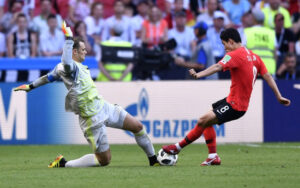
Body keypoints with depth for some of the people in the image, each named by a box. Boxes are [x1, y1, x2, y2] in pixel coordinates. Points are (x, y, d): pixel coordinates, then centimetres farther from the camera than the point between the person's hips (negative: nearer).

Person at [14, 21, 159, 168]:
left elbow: (50, 76, 20)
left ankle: (153, 160, 28)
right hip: (93, 119, -10)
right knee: (104, 160, -4)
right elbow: (67, 63, -48)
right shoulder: (71, 67, -21)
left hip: (104, 107, 10)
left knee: (138, 127, 9)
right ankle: (63, 164, 9)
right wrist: (69, 38, -42)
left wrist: (31, 86, 34)